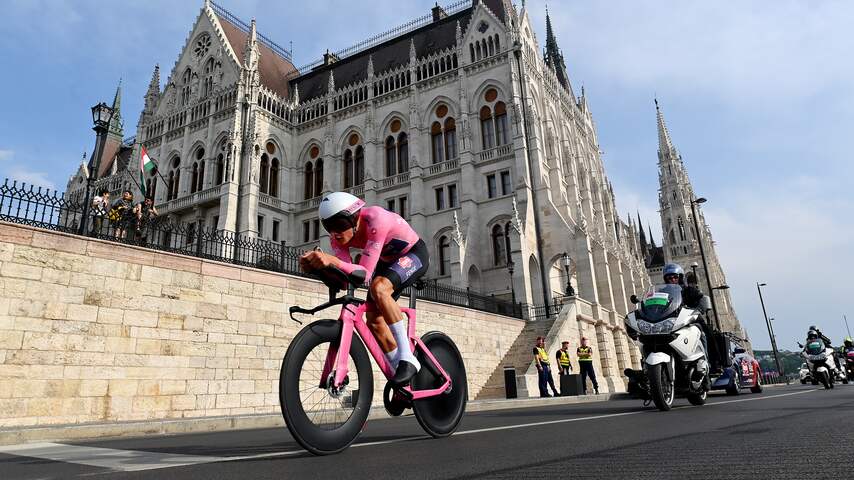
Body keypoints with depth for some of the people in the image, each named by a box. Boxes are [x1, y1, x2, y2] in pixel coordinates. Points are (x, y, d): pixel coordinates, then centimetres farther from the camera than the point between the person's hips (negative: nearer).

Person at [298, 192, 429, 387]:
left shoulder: (375, 219, -36)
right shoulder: (339, 236, -17)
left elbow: (365, 274, -41)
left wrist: (333, 260, -55)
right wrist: (317, 264, -44)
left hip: (414, 254, -7)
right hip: (388, 261, 7)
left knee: (378, 287, -34)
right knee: (374, 320, -6)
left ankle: (407, 358, -25)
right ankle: (400, 375, 9)